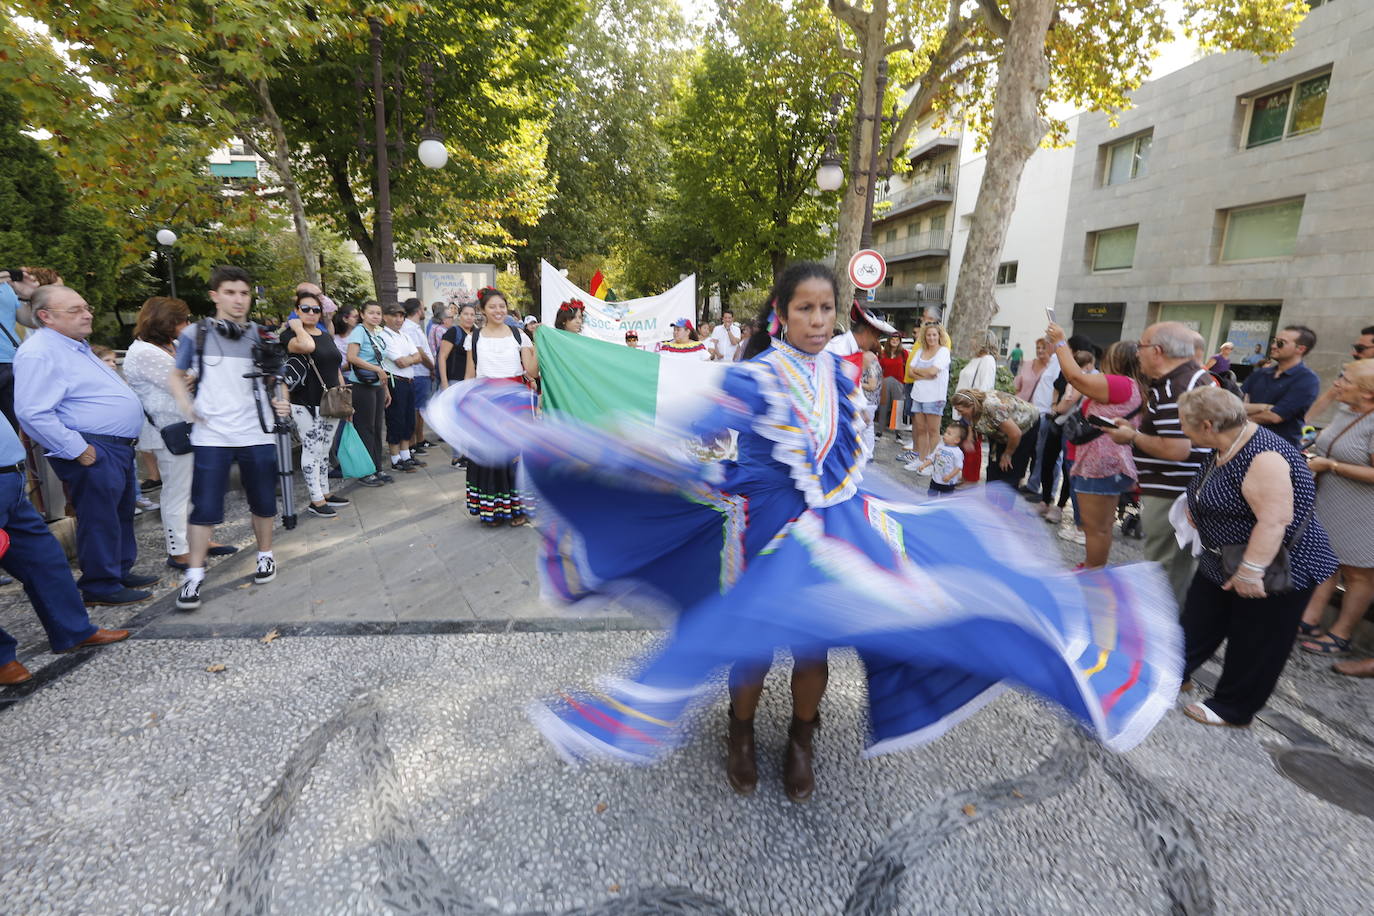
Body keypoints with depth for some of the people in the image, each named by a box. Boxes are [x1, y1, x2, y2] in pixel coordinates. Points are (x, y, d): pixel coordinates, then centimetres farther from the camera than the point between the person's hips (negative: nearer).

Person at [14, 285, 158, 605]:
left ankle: (121, 572, 31)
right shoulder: (40, 354, -15)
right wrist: (77, 450, -20)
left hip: (118, 447, 10)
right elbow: (34, 414, -22)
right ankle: (101, 587, 9)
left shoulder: (78, 347, 18)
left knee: (122, 513, 18)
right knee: (99, 519, -2)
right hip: (92, 452, -10)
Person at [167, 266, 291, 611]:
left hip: (256, 434, 1)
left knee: (262, 502, 11)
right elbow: (176, 376, 14)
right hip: (211, 436, -1)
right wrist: (185, 404, -5)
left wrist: (281, 402, -7)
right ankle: (194, 575, 10)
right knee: (204, 507, -1)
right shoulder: (195, 334, 2)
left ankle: (265, 555, 30)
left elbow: (277, 381, 14)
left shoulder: (261, 336, 6)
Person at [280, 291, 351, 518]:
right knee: (312, 450, -3)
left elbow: (337, 369, 21)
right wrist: (297, 326, -13)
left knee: (324, 451, 14)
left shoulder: (327, 337, 16)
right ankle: (316, 501, 3)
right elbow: (306, 345, -31)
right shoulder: (290, 335, -6)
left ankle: (325, 493, 23)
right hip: (306, 405, -7)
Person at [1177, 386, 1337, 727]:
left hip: (1275, 569, -9)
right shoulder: (1228, 445, 1)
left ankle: (1232, 708, 21)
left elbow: (1274, 520, -31)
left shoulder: (1263, 457, -28)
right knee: (1199, 621, 17)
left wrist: (1251, 571, -29)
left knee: (1255, 642, 8)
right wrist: (1197, 508, 1)